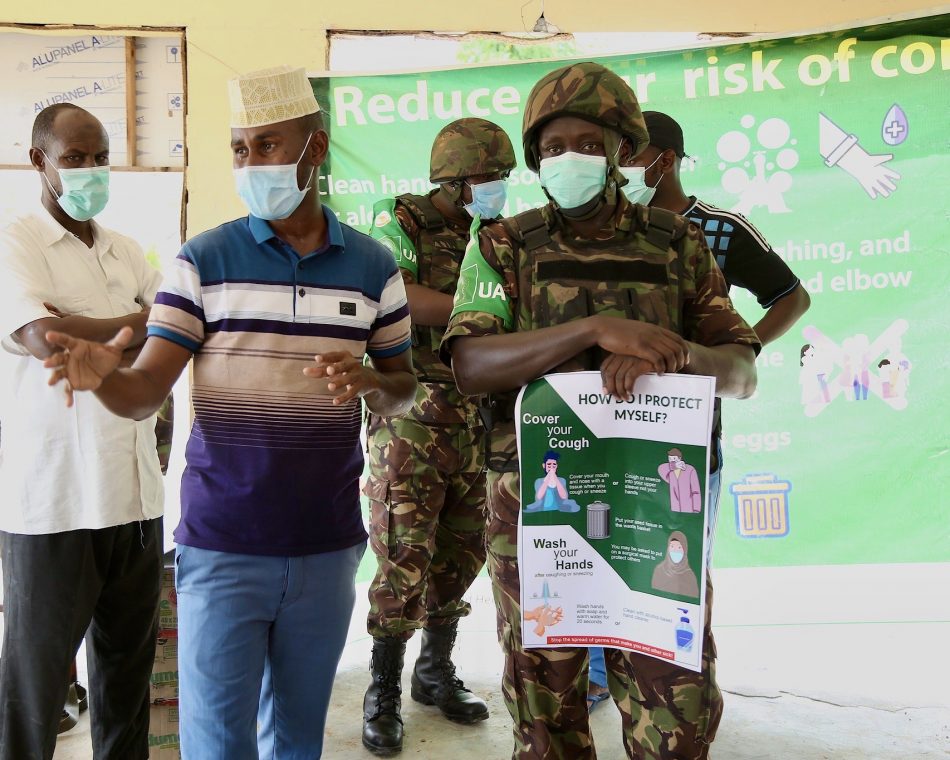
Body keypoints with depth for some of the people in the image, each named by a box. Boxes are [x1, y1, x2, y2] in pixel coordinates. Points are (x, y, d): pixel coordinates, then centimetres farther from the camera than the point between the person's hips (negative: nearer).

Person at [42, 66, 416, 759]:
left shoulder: (373, 266, 4)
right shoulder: (204, 260, -1)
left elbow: (404, 389, 10)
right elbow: (146, 391, -6)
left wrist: (366, 380, -13)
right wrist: (101, 374, -28)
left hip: (328, 544, 2)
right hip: (222, 544, -2)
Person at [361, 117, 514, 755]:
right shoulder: (399, 219, -4)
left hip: (479, 420, 6)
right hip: (413, 419, -6)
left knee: (462, 553, 13)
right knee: (405, 556, -2)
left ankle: (437, 672, 31)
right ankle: (384, 694, 14)